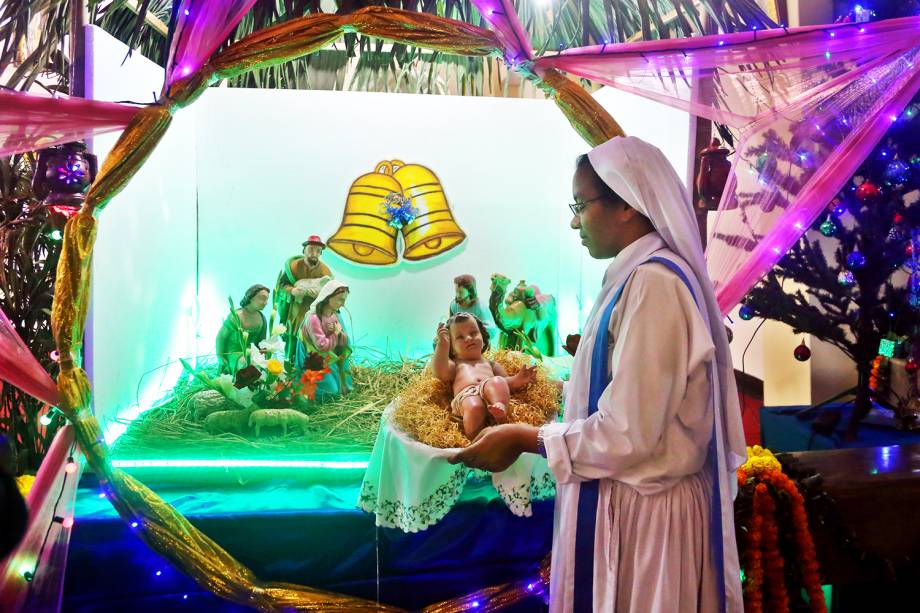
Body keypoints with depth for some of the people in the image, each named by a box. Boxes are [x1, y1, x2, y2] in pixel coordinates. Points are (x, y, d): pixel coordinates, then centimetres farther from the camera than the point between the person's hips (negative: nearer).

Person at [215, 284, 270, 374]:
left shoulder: (262, 319, 1)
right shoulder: (235, 317, -16)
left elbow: (262, 343, 13)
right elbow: (221, 338, -9)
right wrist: (221, 359, -9)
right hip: (233, 353, -6)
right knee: (245, 364, -34)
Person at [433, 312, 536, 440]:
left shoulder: (490, 364, 41)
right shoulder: (454, 364, 35)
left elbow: (507, 383, 28)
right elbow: (441, 373, 12)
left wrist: (518, 379, 5)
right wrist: (443, 344, 8)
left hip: (491, 392, 2)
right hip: (466, 395, -2)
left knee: (497, 381, -33)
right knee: (474, 405, -38)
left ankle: (500, 408, -57)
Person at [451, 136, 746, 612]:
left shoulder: (651, 284, -22)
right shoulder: (641, 275, 8)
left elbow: (628, 433, -23)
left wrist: (525, 439, -12)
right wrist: (536, 432, 11)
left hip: (640, 507, -9)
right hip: (628, 496, 9)